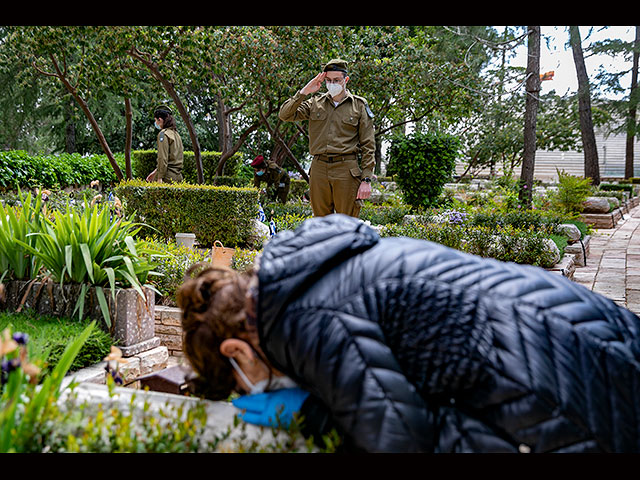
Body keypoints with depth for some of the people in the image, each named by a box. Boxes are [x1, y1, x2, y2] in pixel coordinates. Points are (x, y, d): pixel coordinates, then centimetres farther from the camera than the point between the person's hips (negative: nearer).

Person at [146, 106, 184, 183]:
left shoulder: (163, 134, -8)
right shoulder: (176, 133, 17)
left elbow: (163, 158, -15)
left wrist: (160, 177, -15)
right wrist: (156, 171, 25)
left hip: (168, 176, -8)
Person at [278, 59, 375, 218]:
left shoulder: (359, 105, 5)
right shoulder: (315, 103, 13)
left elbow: (368, 145, 2)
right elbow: (285, 114, 4)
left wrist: (366, 179, -6)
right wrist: (304, 92, -4)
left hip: (346, 169, -3)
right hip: (319, 169, 3)